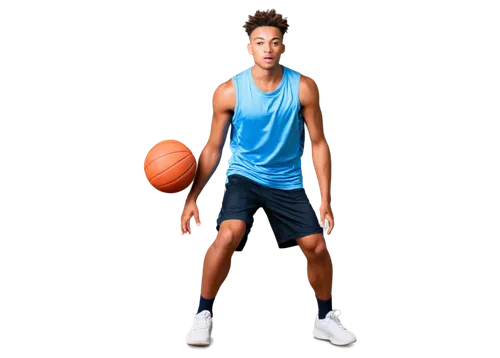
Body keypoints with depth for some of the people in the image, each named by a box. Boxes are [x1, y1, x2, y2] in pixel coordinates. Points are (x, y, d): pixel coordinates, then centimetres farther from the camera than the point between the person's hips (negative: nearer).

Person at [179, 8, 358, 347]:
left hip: (289, 181, 2)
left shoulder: (304, 87, -11)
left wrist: (326, 200, -6)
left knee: (317, 246, -6)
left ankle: (325, 318, 21)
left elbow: (319, 143, -3)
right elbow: (213, 148, -3)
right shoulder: (228, 91, -13)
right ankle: (203, 314, -5)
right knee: (228, 234, -26)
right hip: (244, 175, -2)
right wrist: (192, 197, -9)